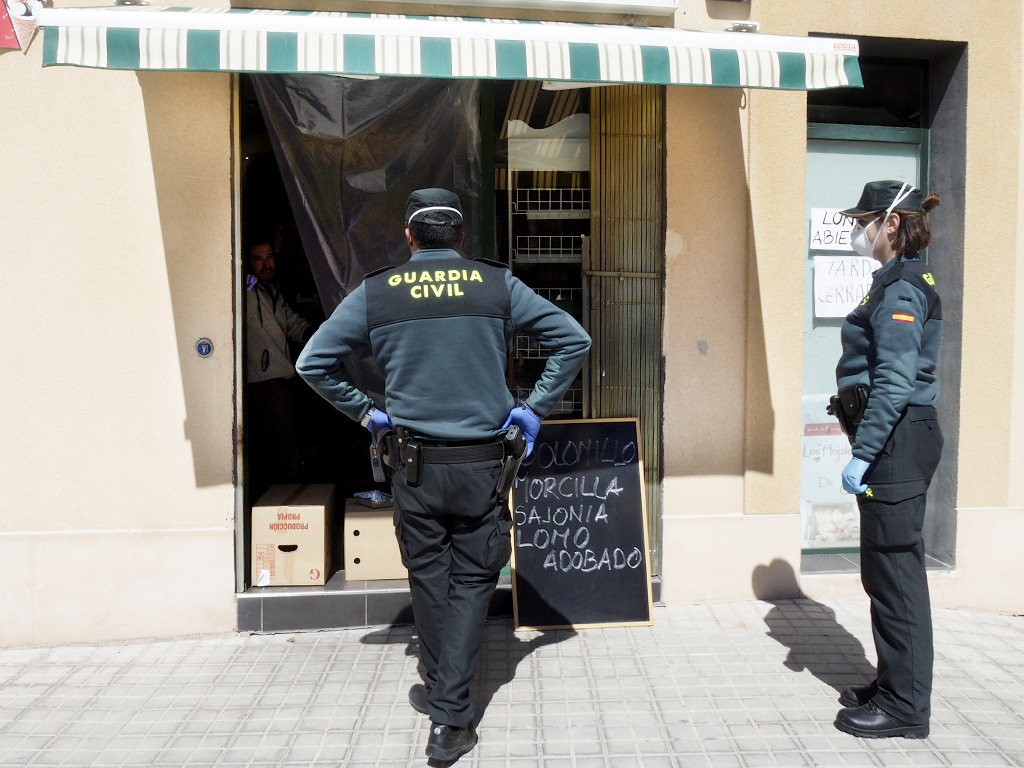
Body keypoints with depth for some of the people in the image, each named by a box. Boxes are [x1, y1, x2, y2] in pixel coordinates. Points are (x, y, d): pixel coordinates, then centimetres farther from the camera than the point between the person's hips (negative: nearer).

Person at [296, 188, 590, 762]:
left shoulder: (375, 293, 0)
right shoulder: (498, 285, -2)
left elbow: (312, 363, 3)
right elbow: (574, 340, -2)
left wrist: (366, 412, 10)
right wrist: (535, 408, 3)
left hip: (416, 463, 1)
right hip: (482, 463, -1)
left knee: (429, 580, 17)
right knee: (472, 584, 9)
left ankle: (444, 693, 35)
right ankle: (450, 718, 7)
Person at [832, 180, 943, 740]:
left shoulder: (902, 289, -15)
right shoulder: (898, 282, 16)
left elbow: (895, 383, -22)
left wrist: (862, 455, -21)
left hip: (898, 442, -10)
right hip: (897, 441, 10)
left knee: (896, 569, -2)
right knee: (885, 571, 17)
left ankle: (905, 706, 10)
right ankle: (894, 683, 29)